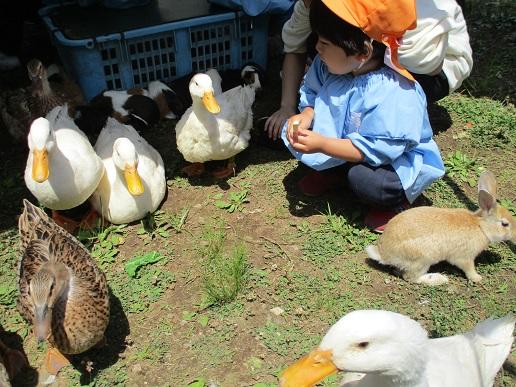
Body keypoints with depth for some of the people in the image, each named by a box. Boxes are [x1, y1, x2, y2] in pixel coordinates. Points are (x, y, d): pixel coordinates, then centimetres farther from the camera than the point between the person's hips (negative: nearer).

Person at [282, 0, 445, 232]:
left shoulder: (395, 94, -35)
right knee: (293, 132, -8)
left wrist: (322, 145, -37)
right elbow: (311, 92, 4)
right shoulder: (330, 65, -13)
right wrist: (306, 114, -19)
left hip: (397, 160, -6)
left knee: (365, 181, -38)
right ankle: (334, 172, 10)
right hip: (345, 140, 6)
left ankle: (394, 201, -2)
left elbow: (374, 150, -34)